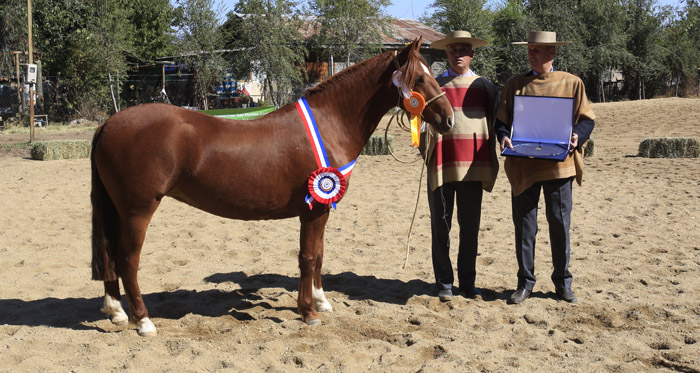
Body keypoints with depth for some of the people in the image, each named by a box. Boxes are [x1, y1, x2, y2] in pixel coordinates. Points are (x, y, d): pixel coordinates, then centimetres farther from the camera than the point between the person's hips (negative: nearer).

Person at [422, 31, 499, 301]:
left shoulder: (484, 87, 10)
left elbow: (496, 121, 11)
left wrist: (490, 161, 3)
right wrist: (425, 152, -8)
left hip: (473, 166, 1)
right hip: (441, 165, -1)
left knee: (470, 227, 7)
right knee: (441, 227, 4)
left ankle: (468, 282, 18)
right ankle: (444, 284, 14)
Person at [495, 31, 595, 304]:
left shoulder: (572, 83, 7)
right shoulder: (515, 85, 9)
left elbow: (587, 118, 8)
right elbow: (501, 120, 11)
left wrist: (577, 137, -12)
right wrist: (504, 137, -10)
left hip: (558, 165, -1)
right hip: (523, 166, 1)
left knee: (560, 224, 5)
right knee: (524, 226, 4)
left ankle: (563, 281, 20)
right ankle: (525, 282, 16)